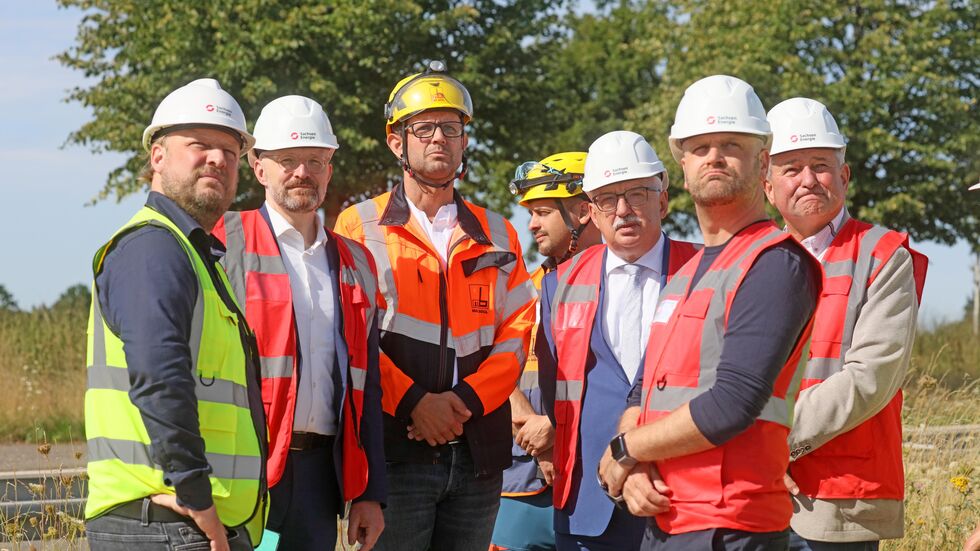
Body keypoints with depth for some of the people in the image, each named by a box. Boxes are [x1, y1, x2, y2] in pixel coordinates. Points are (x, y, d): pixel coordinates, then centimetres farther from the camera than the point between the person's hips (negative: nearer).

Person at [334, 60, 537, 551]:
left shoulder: (496, 235, 16)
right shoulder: (360, 226, 6)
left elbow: (519, 329, 8)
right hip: (395, 449, -4)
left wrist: (467, 399, -9)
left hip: (477, 452, 4)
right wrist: (412, 402, -15)